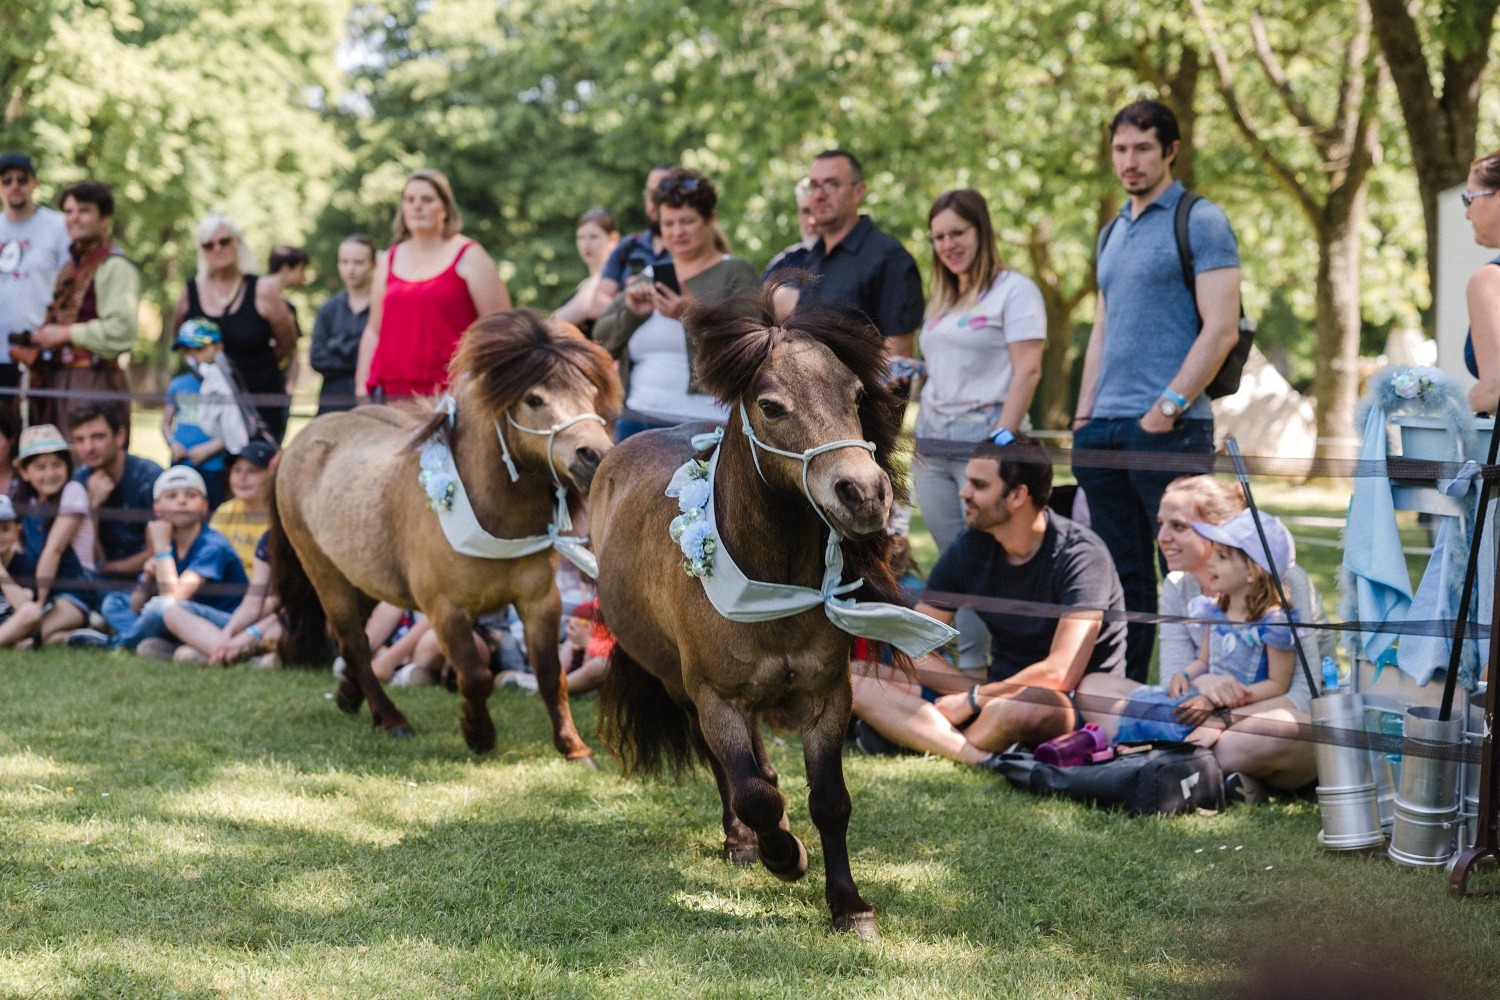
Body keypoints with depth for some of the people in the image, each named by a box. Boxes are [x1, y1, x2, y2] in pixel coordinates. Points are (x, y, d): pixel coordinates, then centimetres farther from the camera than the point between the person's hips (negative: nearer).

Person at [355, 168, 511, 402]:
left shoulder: (468, 257, 3)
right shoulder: (390, 260, 17)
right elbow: (374, 331, 19)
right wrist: (362, 388, 11)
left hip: (449, 392, -4)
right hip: (390, 391, 4)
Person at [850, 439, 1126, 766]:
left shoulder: (1079, 555, -16)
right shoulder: (969, 549, 1)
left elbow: (1060, 674, -24)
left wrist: (975, 700, -16)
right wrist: (980, 696, -15)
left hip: (1079, 705, -7)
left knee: (1010, 709, -45)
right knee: (856, 678, -12)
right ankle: (986, 759, -32)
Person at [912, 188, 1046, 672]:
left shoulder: (1014, 290, -2)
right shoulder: (941, 301, 22)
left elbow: (1027, 370, -10)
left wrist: (1003, 438, -17)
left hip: (982, 440, -7)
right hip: (932, 446, 7)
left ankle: (974, 667, -10)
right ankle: (964, 664, 5)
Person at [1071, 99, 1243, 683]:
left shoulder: (1199, 222, -4)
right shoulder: (1114, 234, 19)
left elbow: (1221, 329, -12)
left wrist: (1168, 407, -16)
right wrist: (1083, 417, 14)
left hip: (1169, 431, -8)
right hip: (1105, 431, 8)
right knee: (1122, 577, 11)